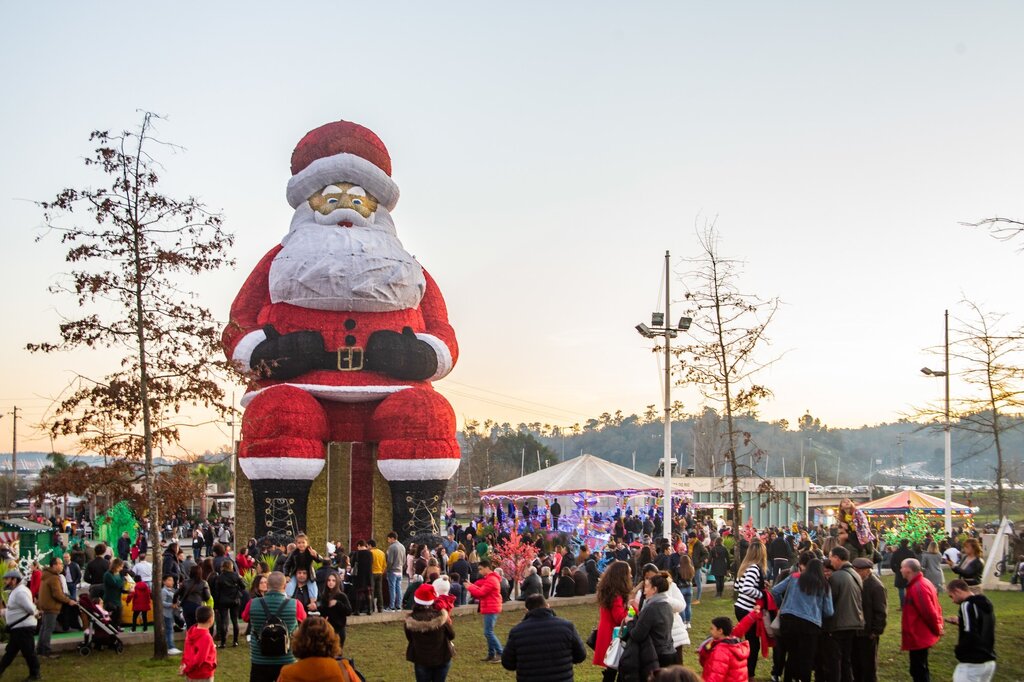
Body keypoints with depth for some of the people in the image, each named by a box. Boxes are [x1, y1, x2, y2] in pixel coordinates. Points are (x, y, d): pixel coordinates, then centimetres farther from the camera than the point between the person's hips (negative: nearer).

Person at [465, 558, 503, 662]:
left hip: (491, 609, -11)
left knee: (488, 632, -12)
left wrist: (470, 587, -7)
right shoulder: (488, 579, 19)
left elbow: (481, 592, -20)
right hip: (489, 609, 11)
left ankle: (501, 654, -12)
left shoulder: (491, 580, -16)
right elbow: (481, 590, 17)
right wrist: (472, 585, 2)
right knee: (488, 632, 12)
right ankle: (491, 654, 15)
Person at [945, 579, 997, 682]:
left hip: (972, 664, -9)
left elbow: (970, 636, -23)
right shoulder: (985, 604, 11)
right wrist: (959, 621, 17)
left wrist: (958, 650, -8)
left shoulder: (967, 605, -14)